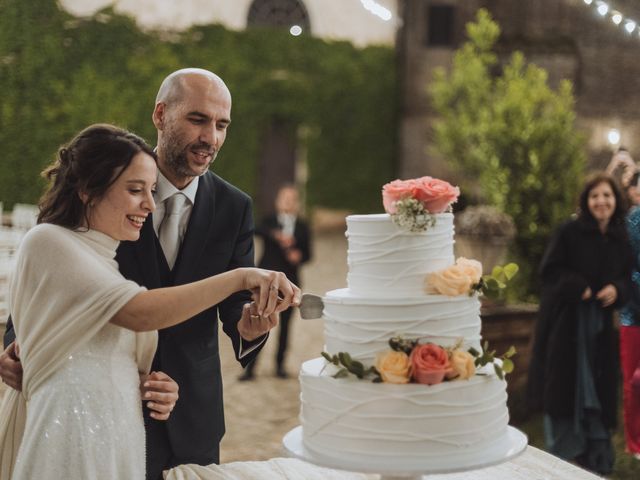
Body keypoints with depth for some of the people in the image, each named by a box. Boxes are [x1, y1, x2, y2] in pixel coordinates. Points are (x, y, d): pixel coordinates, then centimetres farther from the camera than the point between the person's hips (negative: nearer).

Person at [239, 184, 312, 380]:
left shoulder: (302, 227, 8)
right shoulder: (270, 221, 2)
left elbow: (307, 253, 8)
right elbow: (259, 230, -21)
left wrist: (299, 256, -15)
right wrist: (277, 235, -38)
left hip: (289, 281, 2)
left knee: (285, 323, 7)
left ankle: (280, 364, 20)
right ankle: (250, 367, 0)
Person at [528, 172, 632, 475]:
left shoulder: (620, 241, 6)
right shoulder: (569, 232, -9)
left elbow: (625, 278, 12)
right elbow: (549, 271, -11)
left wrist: (616, 290, -10)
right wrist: (580, 288, -19)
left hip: (600, 324, 4)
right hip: (565, 320, -4)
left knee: (597, 390, 7)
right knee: (564, 387, 0)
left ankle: (597, 458, 19)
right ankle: (561, 456, 12)